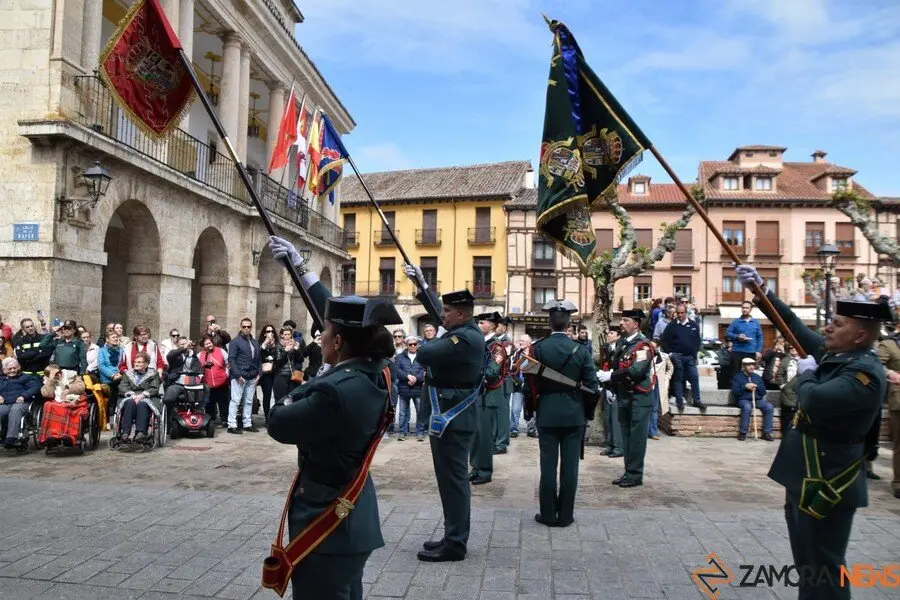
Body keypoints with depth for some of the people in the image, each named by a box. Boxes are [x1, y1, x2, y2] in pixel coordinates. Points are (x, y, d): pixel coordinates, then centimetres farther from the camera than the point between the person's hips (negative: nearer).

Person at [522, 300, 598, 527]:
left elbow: (530, 384, -5)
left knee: (548, 466, 6)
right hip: (574, 415, 1)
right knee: (570, 466, 7)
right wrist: (588, 412, 10)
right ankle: (565, 515, 14)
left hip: (547, 414, 0)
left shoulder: (538, 348, -7)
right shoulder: (581, 350, -5)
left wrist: (530, 409, 9)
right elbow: (592, 387, -4)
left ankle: (548, 514, 13)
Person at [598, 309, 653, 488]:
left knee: (637, 436, -1)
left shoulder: (643, 345, -13)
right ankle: (628, 471, 21)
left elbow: (637, 370, -24)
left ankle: (635, 475, 6)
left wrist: (611, 376, -21)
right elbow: (616, 366, 18)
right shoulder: (622, 342, 12)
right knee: (626, 435, 13)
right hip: (623, 396, 8)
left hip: (639, 398, -8)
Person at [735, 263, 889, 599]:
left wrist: (806, 373, -12)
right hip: (806, 476, 10)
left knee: (823, 567, 1)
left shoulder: (865, 372, -23)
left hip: (826, 482, -9)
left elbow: (814, 399, -34)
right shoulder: (832, 353, 4)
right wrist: (760, 289, 8)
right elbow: (794, 326, 14)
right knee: (807, 561, 23)